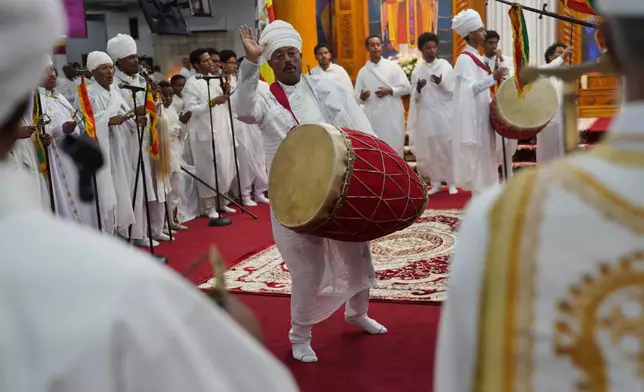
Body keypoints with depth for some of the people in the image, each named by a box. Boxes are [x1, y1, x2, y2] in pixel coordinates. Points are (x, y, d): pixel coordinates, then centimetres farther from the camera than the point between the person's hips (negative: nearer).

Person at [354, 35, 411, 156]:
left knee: (395, 147, 2)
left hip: (393, 115, -1)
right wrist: (362, 97, -17)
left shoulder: (393, 67, 4)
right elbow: (358, 98, 5)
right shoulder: (363, 72, 6)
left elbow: (407, 87, 3)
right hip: (373, 117, 1)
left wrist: (390, 91, -10)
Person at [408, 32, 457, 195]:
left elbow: (453, 91, -1)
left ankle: (451, 183, 9)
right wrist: (418, 89, -14)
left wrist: (441, 83, -19)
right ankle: (435, 183, 12)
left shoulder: (445, 66, 0)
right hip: (425, 115, 2)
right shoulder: (417, 70, 6)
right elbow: (415, 98, 7)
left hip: (444, 113, -2)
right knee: (428, 149, 3)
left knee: (447, 147, 0)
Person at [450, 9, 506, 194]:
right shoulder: (465, 59, -14)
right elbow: (470, 89, -23)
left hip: (481, 115, 10)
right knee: (477, 156, -6)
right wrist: (493, 77, -33)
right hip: (472, 116, -10)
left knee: (484, 156, 11)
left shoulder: (475, 57, 15)